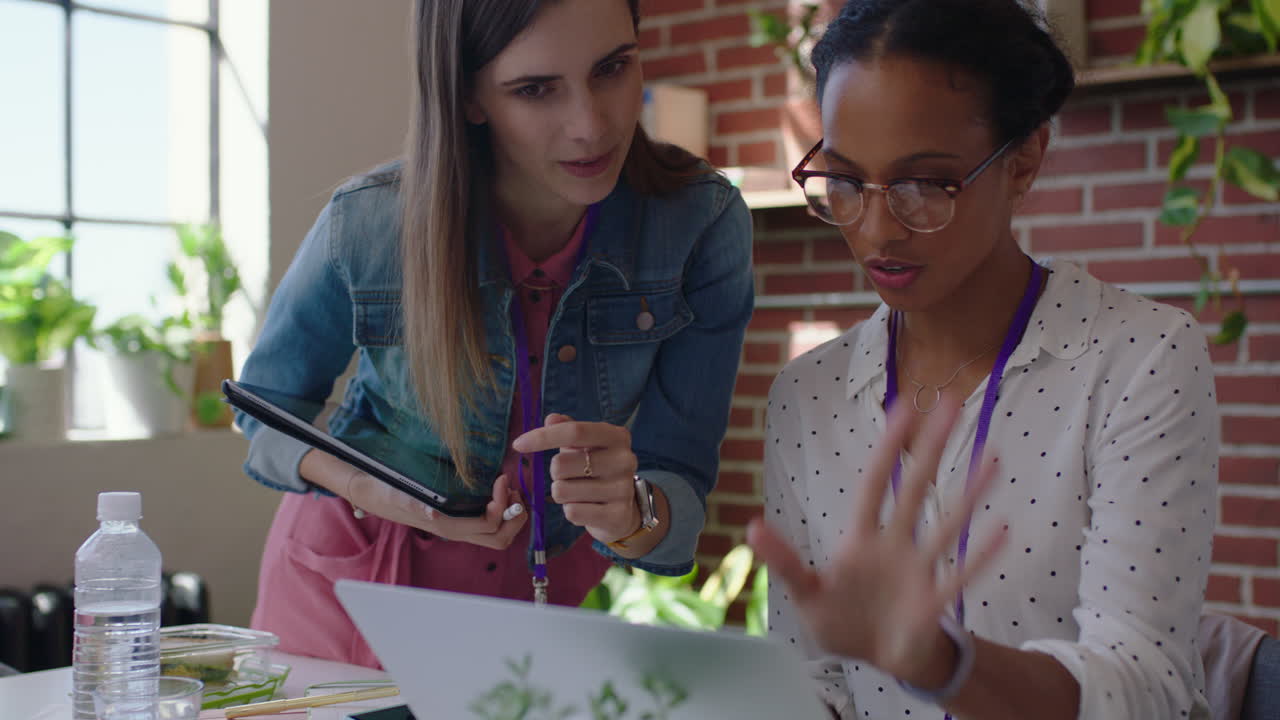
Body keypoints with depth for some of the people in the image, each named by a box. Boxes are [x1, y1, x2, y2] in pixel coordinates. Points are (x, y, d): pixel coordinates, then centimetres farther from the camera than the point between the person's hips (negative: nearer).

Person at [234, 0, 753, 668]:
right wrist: (364, 488, -25)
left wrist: (630, 513, -43)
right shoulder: (364, 226, -23)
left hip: (552, 589, 0)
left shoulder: (704, 223, -22)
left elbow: (680, 485, -19)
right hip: (355, 585, 0)